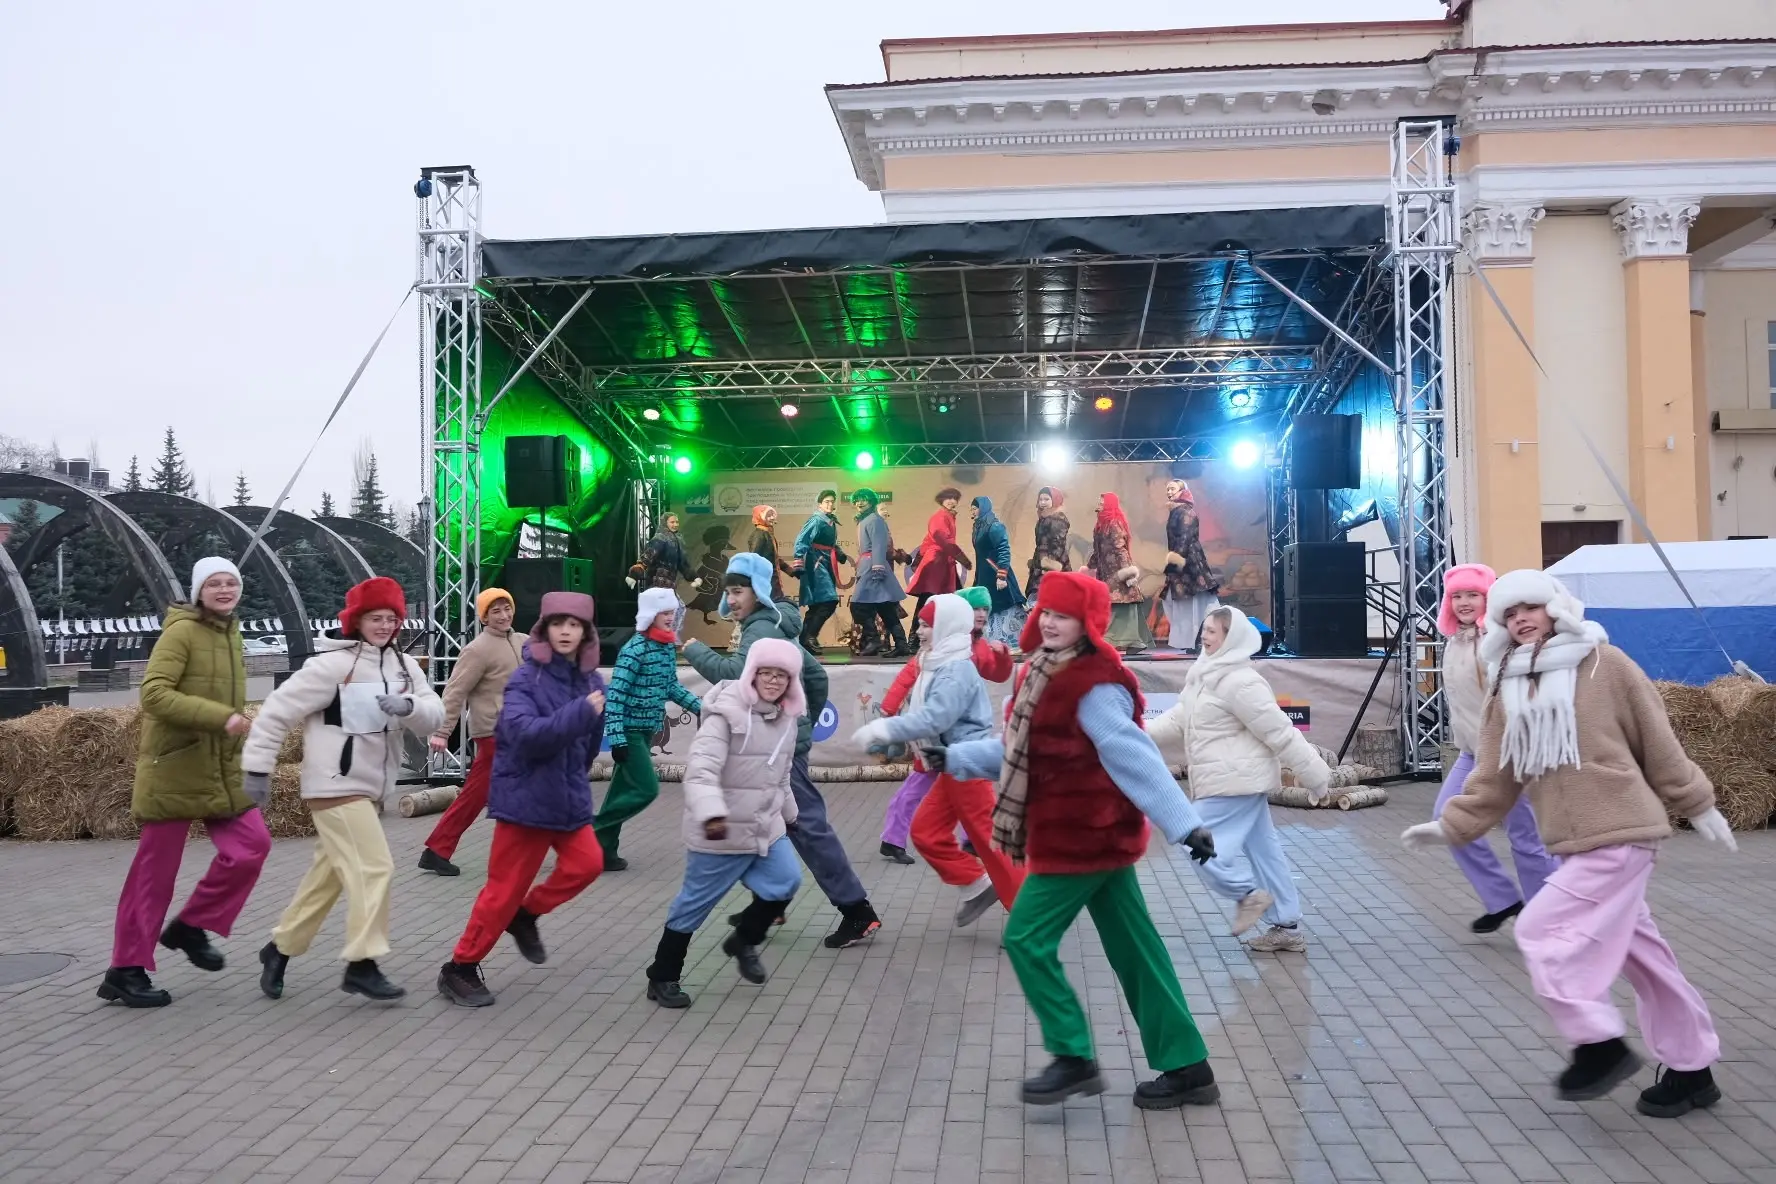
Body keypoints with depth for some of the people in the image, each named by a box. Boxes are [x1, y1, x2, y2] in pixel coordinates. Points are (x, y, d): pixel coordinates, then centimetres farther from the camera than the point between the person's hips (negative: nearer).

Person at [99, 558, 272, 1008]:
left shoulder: (230, 633, 13)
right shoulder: (181, 631, -13)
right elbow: (154, 693, -23)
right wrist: (220, 717, -27)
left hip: (222, 769, 7)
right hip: (174, 769, -7)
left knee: (252, 844, -5)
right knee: (155, 871, -1)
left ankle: (191, 927, 14)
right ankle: (125, 972, 11)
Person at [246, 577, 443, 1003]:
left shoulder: (403, 666, 5)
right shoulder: (332, 665, -15)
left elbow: (434, 716, -4)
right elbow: (279, 710, -12)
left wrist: (408, 707, -26)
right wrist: (258, 767, -11)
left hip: (366, 787, 8)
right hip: (335, 786, -8)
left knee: (328, 875, 16)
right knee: (373, 868, -13)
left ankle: (280, 948, 32)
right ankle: (361, 965, -7)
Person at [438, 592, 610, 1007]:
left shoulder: (592, 681, 3)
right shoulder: (526, 679, -15)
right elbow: (524, 734, -30)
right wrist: (579, 713, -35)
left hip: (568, 795, 6)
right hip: (525, 796, -6)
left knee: (586, 863, -5)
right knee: (506, 887, -1)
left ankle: (526, 915, 20)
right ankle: (460, 969, 14)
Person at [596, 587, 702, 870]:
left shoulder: (668, 646, 6)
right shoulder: (635, 649, -18)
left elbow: (671, 685, 20)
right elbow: (615, 695, -20)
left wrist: (700, 707, 14)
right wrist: (617, 738, -24)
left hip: (647, 730, 8)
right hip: (629, 730, -8)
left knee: (625, 789, 11)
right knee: (647, 789, -9)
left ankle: (604, 848, 19)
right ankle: (591, 831, 3)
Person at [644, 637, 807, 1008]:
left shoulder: (786, 718, 6)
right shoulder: (728, 712, -19)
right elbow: (700, 768, -29)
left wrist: (789, 813, 30)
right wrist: (711, 812, -43)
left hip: (767, 826, 7)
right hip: (722, 832, -7)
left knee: (786, 882, -3)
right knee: (695, 903, 3)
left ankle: (744, 941, 24)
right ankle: (662, 978, 20)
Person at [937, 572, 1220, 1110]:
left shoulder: (1095, 687, -19)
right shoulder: (1045, 674, 11)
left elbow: (1135, 757, -28)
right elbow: (1020, 751, 21)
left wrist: (1184, 823, -32)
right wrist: (955, 759, 22)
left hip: (1082, 838, -10)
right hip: (1098, 836, 10)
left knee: (1028, 939, -2)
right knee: (1134, 949, 12)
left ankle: (1074, 1059, 7)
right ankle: (1186, 1067, 20)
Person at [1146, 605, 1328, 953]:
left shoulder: (1240, 682, -21)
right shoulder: (1206, 674, 11)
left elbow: (1279, 732, -20)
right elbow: (1178, 720, 13)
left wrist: (1314, 775, -16)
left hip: (1235, 780, -10)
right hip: (1237, 779, 10)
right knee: (1263, 848, 13)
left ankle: (1248, 893, 8)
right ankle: (1287, 927, 19)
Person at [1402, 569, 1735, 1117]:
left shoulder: (1605, 664, -8)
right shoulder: (1508, 692, 8)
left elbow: (1658, 743, -2)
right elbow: (1494, 777, 9)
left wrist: (1698, 807, 5)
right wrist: (1451, 825, 2)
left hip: (1620, 836, -6)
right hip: (1576, 844, 6)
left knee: (1543, 931, -14)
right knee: (1643, 955, 14)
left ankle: (1600, 1044, 2)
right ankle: (1692, 1070, 27)